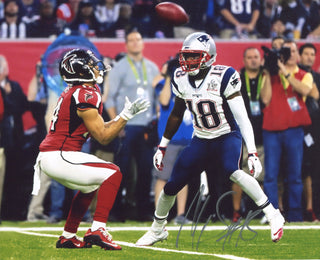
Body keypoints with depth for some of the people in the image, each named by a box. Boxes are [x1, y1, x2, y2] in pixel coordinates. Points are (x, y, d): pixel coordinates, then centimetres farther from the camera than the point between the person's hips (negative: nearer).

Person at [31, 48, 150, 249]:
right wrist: (126, 115, -9)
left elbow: (98, 128, 20)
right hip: (60, 158, -10)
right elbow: (103, 137, -11)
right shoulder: (86, 96, -16)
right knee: (113, 173, -11)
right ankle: (97, 230, -17)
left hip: (49, 155, 10)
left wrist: (123, 117, 15)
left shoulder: (74, 92, 14)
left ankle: (68, 237, 32)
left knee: (90, 185, 29)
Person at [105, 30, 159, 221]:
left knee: (146, 168, 3)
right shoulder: (120, 68, 2)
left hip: (148, 126, 4)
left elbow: (159, 96, 18)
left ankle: (142, 210, 8)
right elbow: (109, 98, -1)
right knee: (122, 169, -4)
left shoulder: (152, 68, 14)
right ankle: (118, 210, 0)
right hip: (127, 126, -4)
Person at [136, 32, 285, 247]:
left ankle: (273, 215, -26)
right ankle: (157, 230, 28)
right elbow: (177, 115, 14)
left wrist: (252, 153, -26)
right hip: (201, 140, 5)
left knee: (232, 171, -35)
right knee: (172, 185, 2)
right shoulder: (181, 79, -3)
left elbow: (242, 117, -20)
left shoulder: (223, 78, -20)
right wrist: (162, 146, 17)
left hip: (227, 136, -5)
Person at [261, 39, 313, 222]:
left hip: (294, 130, -1)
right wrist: (268, 75, -3)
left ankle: (295, 214, 6)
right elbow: (265, 99, 1)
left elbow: (305, 90, -11)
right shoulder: (272, 76, 14)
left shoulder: (304, 76, 12)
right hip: (272, 129, 1)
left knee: (294, 175, 1)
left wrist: (285, 71, -12)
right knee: (270, 174, -5)